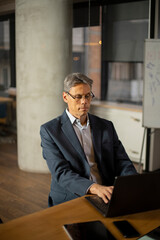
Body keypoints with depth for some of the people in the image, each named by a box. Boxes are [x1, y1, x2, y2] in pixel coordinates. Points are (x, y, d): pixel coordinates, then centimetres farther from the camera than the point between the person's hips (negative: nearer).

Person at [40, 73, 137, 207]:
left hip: (106, 199, 4)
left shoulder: (106, 127, 12)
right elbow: (60, 173, -12)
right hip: (70, 201, -3)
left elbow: (122, 162, 7)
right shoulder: (49, 130, -1)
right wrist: (94, 188, -29)